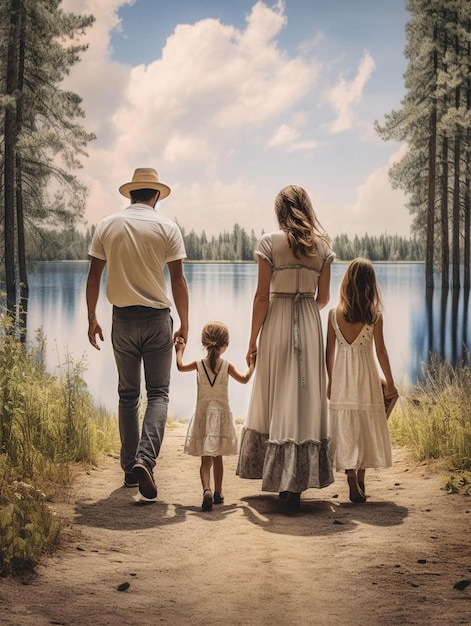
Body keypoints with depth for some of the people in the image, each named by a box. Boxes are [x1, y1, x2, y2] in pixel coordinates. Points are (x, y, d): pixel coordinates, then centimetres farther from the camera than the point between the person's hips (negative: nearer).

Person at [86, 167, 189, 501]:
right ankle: (145, 457, -19)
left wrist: (92, 319, 12)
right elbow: (178, 280, -5)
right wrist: (184, 324, 2)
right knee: (158, 393, 2)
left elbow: (94, 277, 3)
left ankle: (130, 468, 14)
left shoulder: (107, 226, 3)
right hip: (157, 319, -2)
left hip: (123, 319, 2)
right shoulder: (167, 227, -3)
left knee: (128, 394, 12)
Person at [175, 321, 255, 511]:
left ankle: (207, 490, -24)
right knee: (218, 457, 14)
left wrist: (180, 350, 26)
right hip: (222, 414, 0)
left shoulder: (199, 365, -4)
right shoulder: (227, 366, -7)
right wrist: (251, 365, 19)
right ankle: (218, 493, 22)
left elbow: (180, 366, 10)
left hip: (203, 415, 0)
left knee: (206, 459, -2)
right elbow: (244, 379, 3)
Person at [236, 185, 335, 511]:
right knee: (306, 401, 5)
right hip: (310, 326, 2)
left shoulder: (270, 242, -5)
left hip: (277, 324, -2)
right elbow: (323, 298, 7)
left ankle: (277, 475, 16)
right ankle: (297, 482, 6)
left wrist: (253, 339, 0)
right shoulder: (322, 245, 3)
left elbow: (262, 295, -7)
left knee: (275, 399, 9)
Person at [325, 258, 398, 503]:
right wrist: (390, 383, 6)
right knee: (366, 427, 11)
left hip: (341, 378, 1)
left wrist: (330, 381, 13)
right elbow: (380, 351, -4)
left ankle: (351, 477, -12)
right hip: (366, 377, -1)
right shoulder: (374, 316, -7)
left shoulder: (334, 314, -3)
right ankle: (360, 481, 18)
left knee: (346, 428, 2)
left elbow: (329, 351, 1)